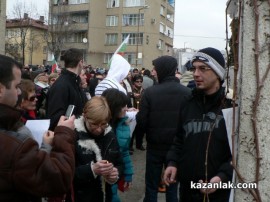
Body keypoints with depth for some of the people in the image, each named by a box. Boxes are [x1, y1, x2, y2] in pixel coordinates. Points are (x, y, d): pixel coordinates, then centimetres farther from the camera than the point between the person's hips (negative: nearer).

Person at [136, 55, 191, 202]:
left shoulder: (150, 92, -14)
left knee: (151, 187, 13)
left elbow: (141, 122, -12)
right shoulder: (186, 93, -10)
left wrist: (137, 114, 9)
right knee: (172, 187, 15)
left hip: (155, 146, -1)